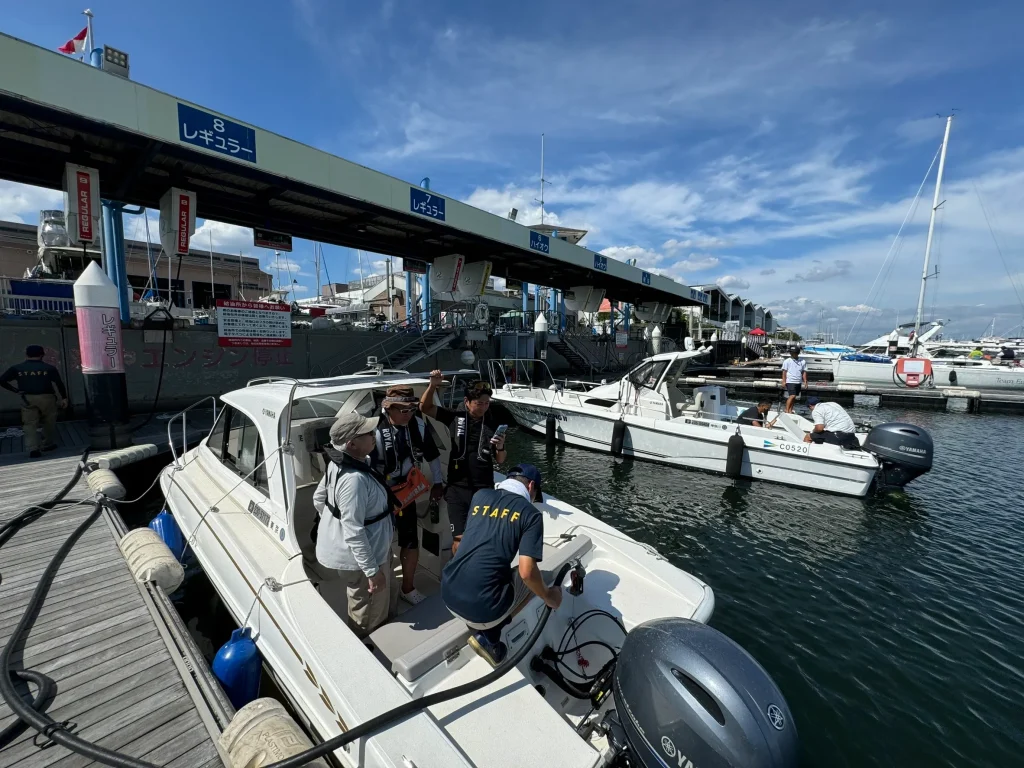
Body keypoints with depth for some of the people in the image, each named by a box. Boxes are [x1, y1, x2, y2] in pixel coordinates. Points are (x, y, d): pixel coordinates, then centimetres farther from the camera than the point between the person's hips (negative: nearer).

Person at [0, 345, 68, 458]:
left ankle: (33, 449, -6)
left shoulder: (16, 368, 4)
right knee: (49, 422, 13)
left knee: (30, 424, 3)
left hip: (27, 399, 1)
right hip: (46, 398, -1)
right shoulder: (49, 368, -2)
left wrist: (16, 390, 6)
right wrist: (64, 398, 0)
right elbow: (59, 383, -5)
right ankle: (49, 445, 21)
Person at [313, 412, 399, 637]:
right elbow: (354, 532, -33)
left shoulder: (339, 464, -4)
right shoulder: (355, 479, -35)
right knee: (368, 619, 15)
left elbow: (319, 498, 10)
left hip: (342, 547, 10)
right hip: (358, 557, -10)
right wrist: (373, 570, -25)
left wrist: (334, 522, 22)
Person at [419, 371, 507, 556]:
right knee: (460, 540, -1)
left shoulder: (493, 424, -1)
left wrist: (500, 447, -18)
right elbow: (425, 407, -2)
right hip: (457, 489, -1)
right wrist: (433, 385, -18)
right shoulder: (455, 417, -3)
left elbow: (500, 460, 4)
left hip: (484, 490, 1)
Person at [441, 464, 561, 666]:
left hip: (448, 595, 6)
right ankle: (489, 638, 11)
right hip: (481, 608, -6)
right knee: (529, 577, 20)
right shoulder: (531, 513, -4)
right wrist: (548, 597, 8)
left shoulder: (479, 496, 11)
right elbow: (526, 572, -12)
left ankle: (486, 630, 18)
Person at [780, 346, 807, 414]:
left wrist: (805, 381, 5)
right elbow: (784, 371, -3)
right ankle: (786, 410, -8)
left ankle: (790, 410, 18)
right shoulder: (787, 361, -3)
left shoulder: (803, 361, 7)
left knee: (794, 397, 10)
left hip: (798, 382, 5)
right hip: (790, 382, -5)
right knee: (792, 396, -14)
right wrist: (784, 381, -9)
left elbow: (804, 372, 10)